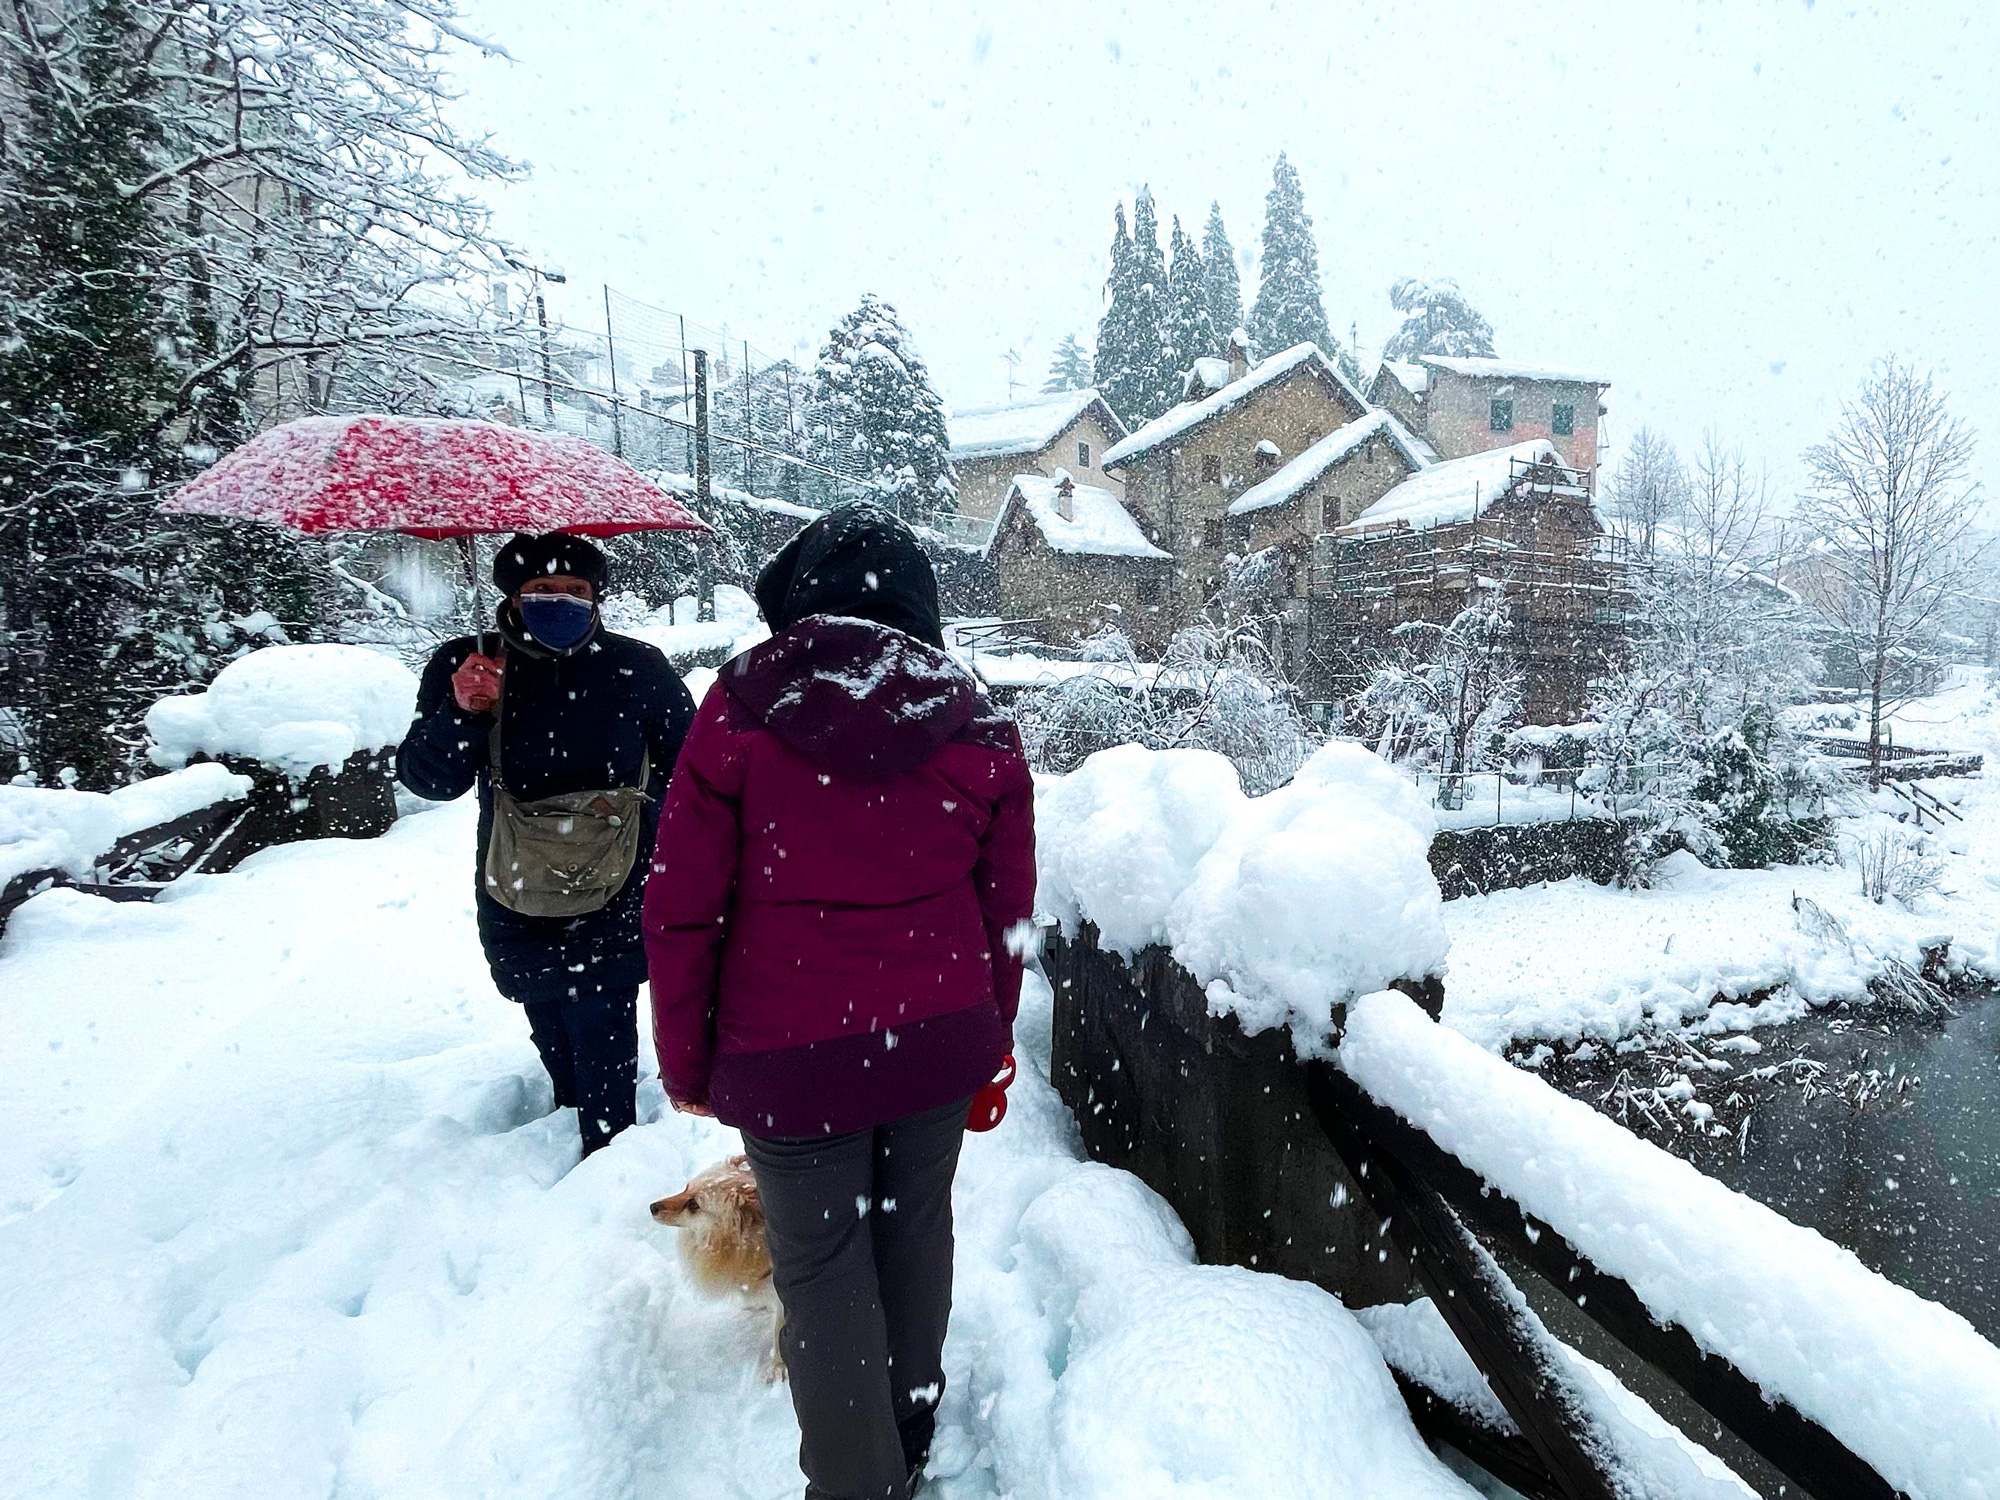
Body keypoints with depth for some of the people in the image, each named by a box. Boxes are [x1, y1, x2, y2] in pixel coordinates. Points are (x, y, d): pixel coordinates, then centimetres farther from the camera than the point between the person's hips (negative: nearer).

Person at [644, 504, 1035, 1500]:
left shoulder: (741, 707, -8)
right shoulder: (978, 726, 0)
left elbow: (681, 908, -7)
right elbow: (1007, 912, 5)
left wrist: (685, 1059, 5)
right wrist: (988, 1047, 18)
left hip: (791, 1052, -3)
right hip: (940, 1041, 4)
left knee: (822, 1267, 13)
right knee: (915, 1233, 22)